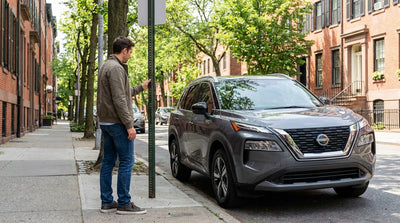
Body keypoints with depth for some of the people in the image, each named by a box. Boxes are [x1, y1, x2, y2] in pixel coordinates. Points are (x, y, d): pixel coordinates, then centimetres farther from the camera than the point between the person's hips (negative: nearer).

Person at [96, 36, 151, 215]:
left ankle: (107, 202, 16)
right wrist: (129, 125, -19)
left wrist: (141, 88, 32)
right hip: (117, 122, -10)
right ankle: (124, 203, 0)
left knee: (108, 161, 11)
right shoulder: (116, 68, -15)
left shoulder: (106, 66, 17)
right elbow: (119, 100, -21)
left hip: (105, 122, 10)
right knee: (127, 161, -4)